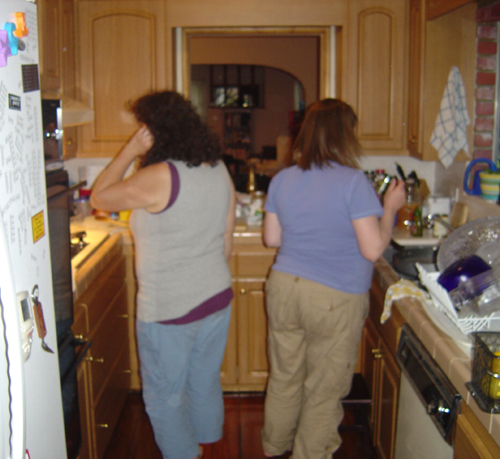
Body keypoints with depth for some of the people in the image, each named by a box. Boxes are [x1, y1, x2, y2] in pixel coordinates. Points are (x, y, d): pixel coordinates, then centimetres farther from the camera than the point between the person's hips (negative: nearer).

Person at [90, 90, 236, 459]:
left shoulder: (158, 178, -23)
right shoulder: (219, 170, 1)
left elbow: (99, 198, -9)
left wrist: (131, 151, -9)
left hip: (170, 309, -7)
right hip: (216, 297, 8)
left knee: (164, 397, 13)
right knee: (205, 382, 24)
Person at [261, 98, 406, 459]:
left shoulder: (282, 180, 1)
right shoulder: (353, 182, -16)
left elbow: (272, 238, 8)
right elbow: (373, 249, -17)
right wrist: (390, 208, -3)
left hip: (284, 289, 6)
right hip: (335, 300, -5)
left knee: (284, 378, 22)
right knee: (324, 389, 13)